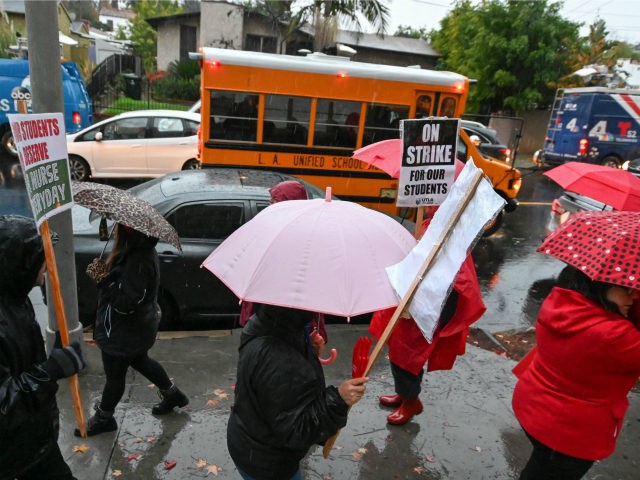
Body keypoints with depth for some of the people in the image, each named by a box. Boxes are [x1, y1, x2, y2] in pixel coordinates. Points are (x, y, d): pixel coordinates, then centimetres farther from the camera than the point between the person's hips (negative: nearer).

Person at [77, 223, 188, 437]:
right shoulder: (142, 251, -2)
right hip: (137, 327, 10)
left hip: (125, 332, -10)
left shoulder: (138, 261, -32)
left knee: (115, 374, 12)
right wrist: (107, 273, -5)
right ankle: (172, 394, 43)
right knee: (140, 361, 27)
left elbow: (125, 302, -31)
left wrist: (102, 278, -24)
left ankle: (103, 418, 36)